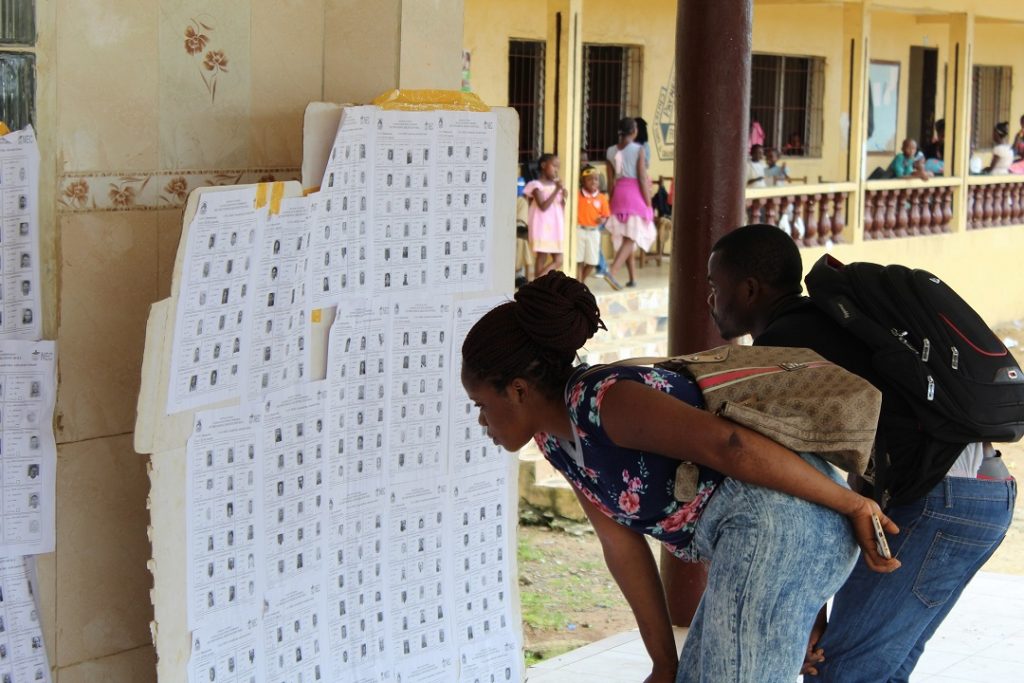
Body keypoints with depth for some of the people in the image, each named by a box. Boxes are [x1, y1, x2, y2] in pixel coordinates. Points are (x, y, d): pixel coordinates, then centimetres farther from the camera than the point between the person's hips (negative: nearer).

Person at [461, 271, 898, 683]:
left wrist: (852, 506, -20)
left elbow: (728, 446, -24)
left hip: (782, 518, -10)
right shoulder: (555, 436, 14)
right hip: (760, 535, 10)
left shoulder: (599, 402, -15)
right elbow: (621, 543, 16)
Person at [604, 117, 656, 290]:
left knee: (624, 237, 13)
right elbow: (642, 179, -10)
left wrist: (612, 202, 15)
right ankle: (612, 271, -24)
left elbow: (611, 181, 7)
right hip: (635, 192, -5)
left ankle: (633, 277, 19)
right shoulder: (638, 149, -8)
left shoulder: (611, 151, 6)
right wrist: (648, 204, -5)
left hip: (618, 193, 5)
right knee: (631, 238, -6)